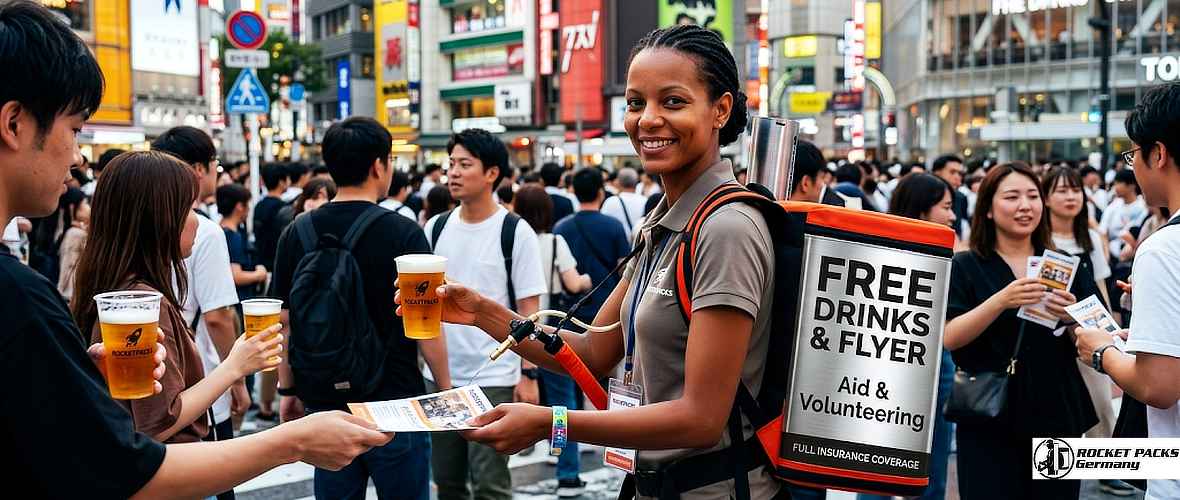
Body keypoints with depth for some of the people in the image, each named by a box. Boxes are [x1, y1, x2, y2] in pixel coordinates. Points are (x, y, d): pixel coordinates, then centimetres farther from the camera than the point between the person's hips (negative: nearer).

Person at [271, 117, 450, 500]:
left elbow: (285, 322, 4)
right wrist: (447, 389, 1)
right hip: (395, 402, -4)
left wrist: (287, 390, 15)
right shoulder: (403, 233, -12)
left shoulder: (297, 234, -1)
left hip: (326, 402, 4)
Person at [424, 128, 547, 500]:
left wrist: (529, 374, -11)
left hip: (494, 378, -5)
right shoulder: (435, 228, 6)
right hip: (439, 375, 5)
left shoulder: (516, 232, -7)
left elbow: (528, 310, -7)